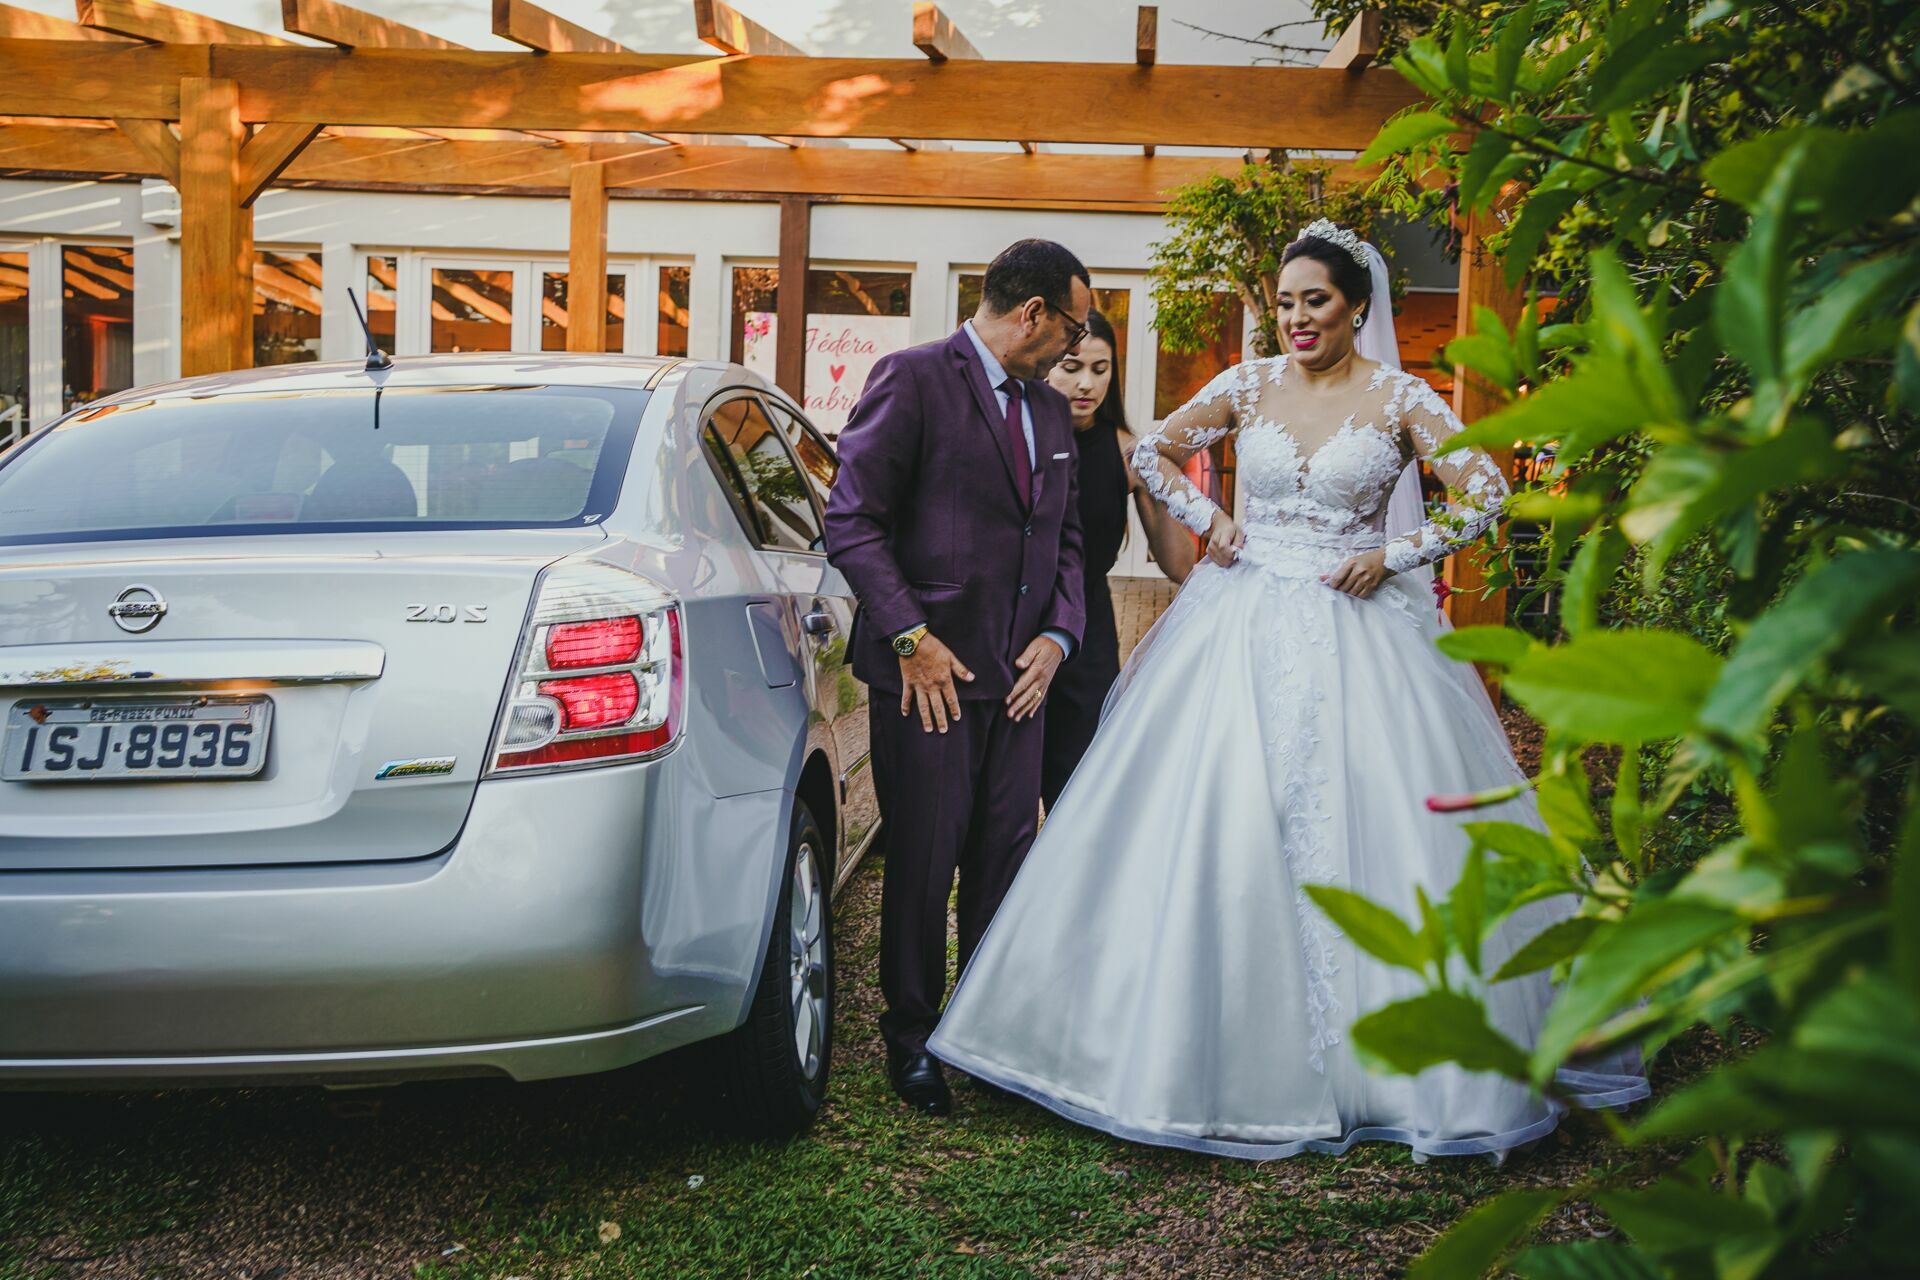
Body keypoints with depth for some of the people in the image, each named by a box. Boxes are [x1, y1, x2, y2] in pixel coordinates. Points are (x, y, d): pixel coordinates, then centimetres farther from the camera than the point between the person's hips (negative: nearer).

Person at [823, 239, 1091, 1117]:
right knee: (924, 863, 1)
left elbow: (1066, 538, 21)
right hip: (928, 670, -6)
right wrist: (910, 638, -14)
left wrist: (1057, 634, 4)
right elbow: (852, 520, -11)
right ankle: (912, 1041, 17)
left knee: (1006, 859, 9)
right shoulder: (912, 380, -7)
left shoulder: (1050, 410, 16)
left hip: (1016, 676, 6)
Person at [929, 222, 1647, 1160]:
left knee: (1369, 826, -4)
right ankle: (1214, 1045, 10)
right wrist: (1206, 519, 2)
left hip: (1356, 625, -2)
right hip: (1244, 621, 2)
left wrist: (1395, 555, -10)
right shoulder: (1248, 386, 6)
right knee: (1210, 827, -1)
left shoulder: (1398, 399, 0)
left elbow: (1487, 492, -2)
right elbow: (1152, 453, 15)